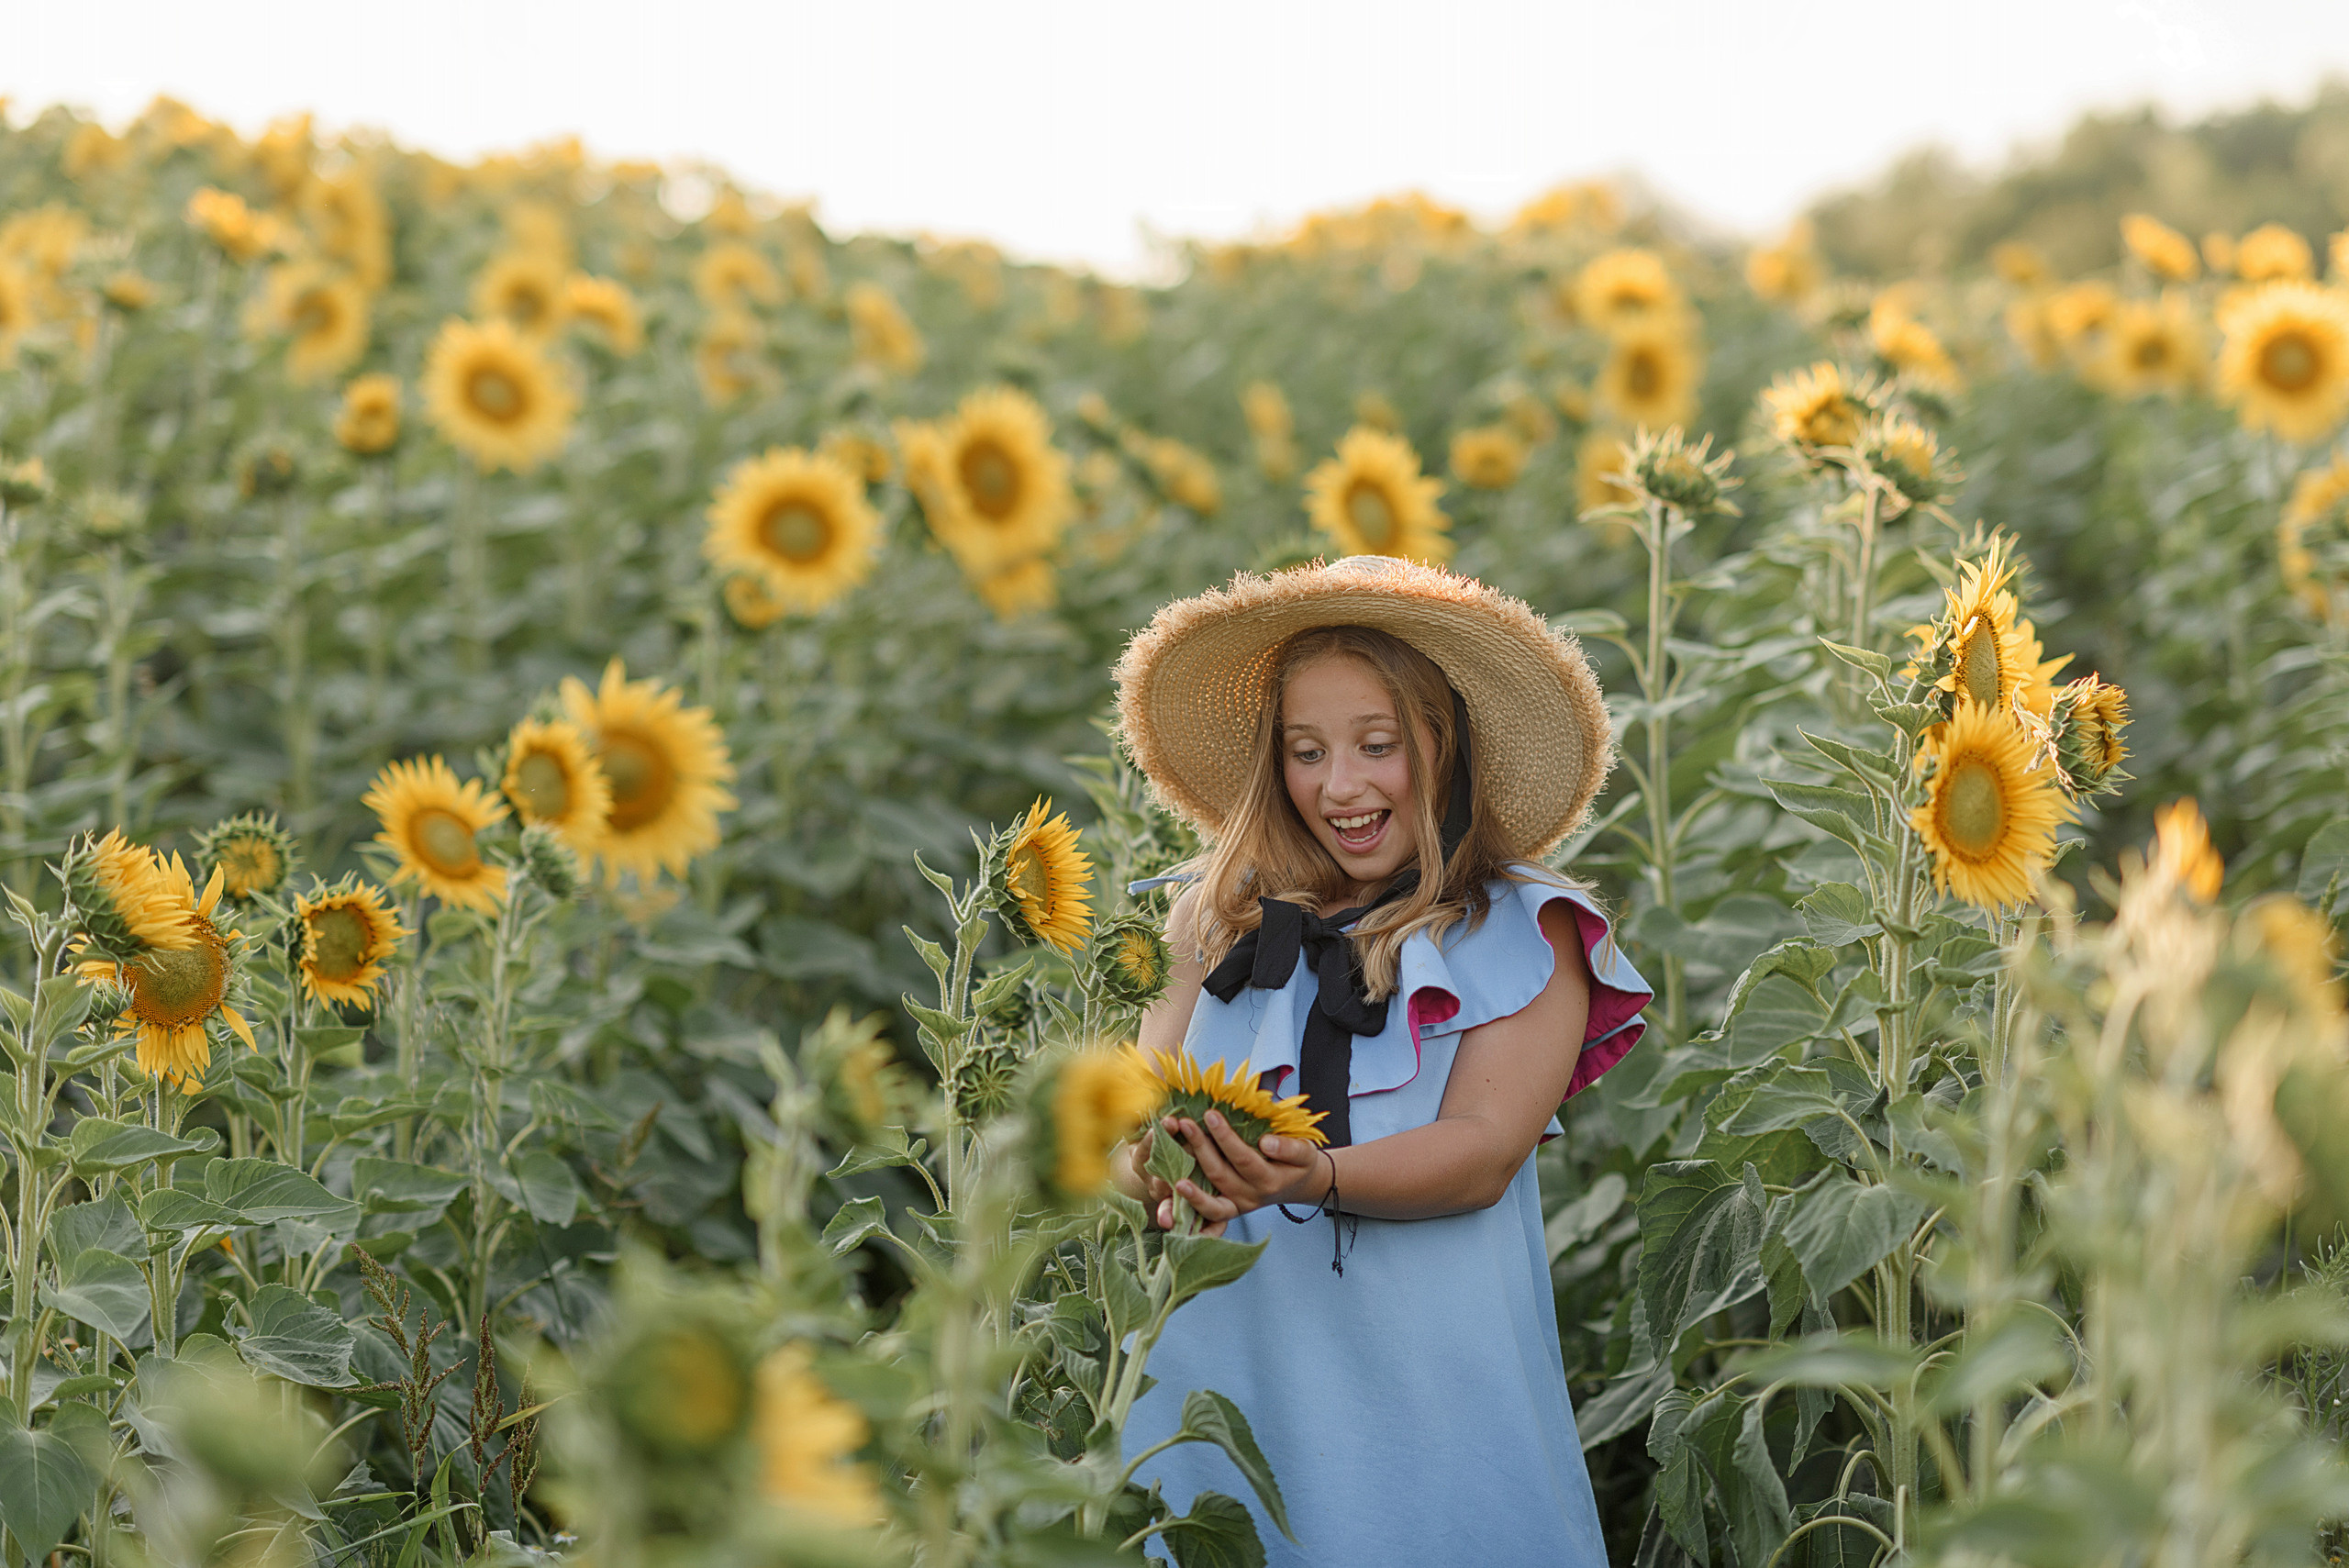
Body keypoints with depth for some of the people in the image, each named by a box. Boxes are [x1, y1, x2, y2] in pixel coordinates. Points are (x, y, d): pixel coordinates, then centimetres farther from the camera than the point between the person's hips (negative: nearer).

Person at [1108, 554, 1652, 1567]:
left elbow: (1486, 1150, -9)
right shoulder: (1223, 921, 10)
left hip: (1429, 1376, -2)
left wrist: (1313, 1175, -26)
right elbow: (1133, 1117, 3)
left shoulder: (1524, 932, 2)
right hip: (1223, 1359, 2)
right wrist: (1155, 1167, -21)